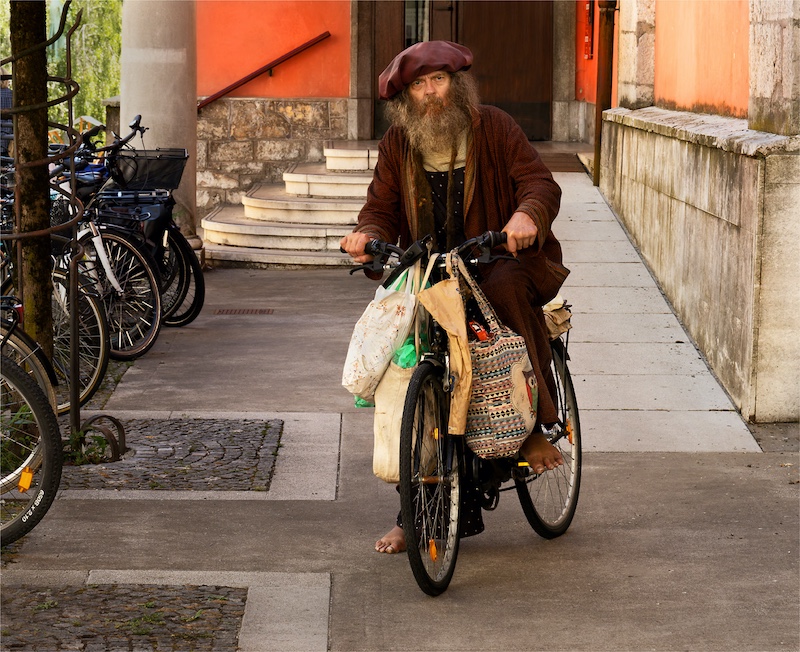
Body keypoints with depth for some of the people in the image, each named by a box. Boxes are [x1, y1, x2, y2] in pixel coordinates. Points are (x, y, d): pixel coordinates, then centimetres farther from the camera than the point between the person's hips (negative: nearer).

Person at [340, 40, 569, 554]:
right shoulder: (397, 145, 10)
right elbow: (382, 205, 5)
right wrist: (367, 234, -19)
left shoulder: (494, 128, 0)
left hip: (498, 261, -3)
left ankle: (536, 422, -25)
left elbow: (540, 182, -9)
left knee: (504, 285, -39)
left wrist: (526, 214, -32)